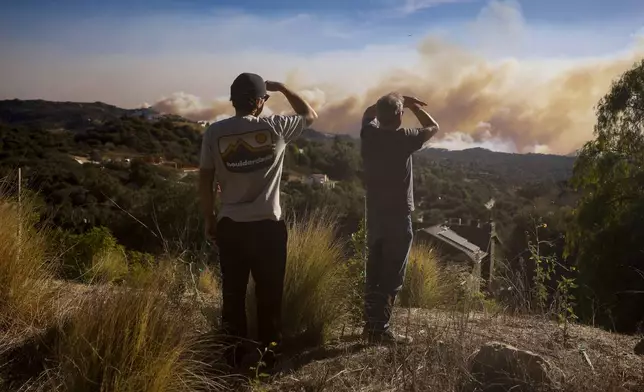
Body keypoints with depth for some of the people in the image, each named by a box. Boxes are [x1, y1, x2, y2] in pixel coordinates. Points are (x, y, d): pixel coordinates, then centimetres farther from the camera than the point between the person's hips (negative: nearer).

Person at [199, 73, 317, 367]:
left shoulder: (214, 133, -3)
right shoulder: (274, 128, -7)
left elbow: (205, 181, 0)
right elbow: (310, 115, 11)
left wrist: (210, 220, 11)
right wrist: (283, 88, 17)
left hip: (230, 226, 2)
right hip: (268, 226, -2)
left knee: (233, 293, 12)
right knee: (269, 293, 11)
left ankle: (235, 354, 21)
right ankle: (269, 352, 21)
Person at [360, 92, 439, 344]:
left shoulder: (369, 134, -1)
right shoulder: (404, 138, -14)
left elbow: (369, 112, 23)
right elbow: (433, 127, 4)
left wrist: (397, 101, 19)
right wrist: (413, 106, 15)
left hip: (374, 215, 6)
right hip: (398, 217, -6)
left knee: (374, 272, 13)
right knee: (392, 277, -1)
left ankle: (370, 325, 19)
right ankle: (380, 330, 1)